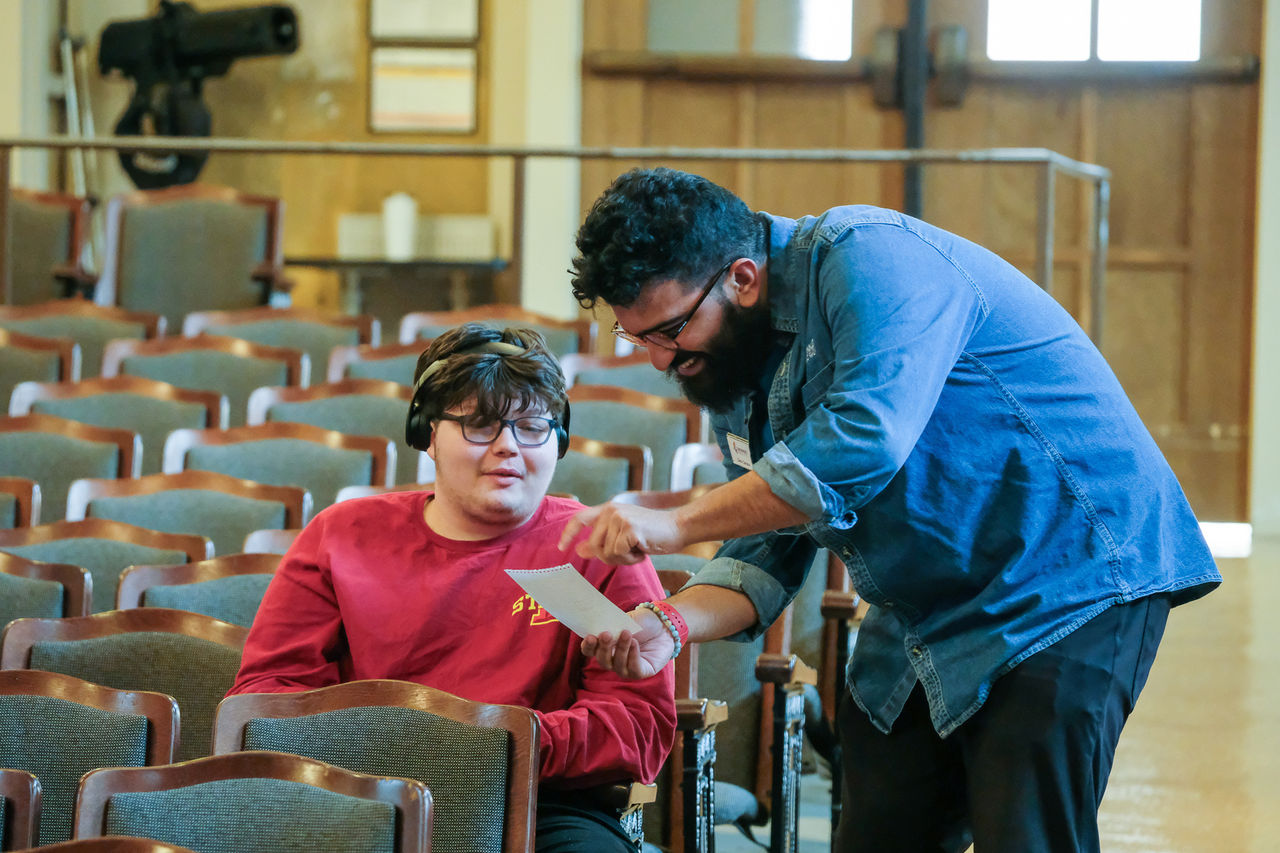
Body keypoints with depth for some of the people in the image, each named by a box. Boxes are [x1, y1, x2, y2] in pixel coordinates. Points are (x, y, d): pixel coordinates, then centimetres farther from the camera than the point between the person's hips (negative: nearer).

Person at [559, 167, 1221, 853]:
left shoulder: (868, 257, -20)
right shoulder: (731, 365, 8)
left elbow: (863, 442, -34)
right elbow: (767, 552, 8)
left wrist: (674, 524, -29)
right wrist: (672, 624, -12)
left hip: (1069, 579, -9)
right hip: (925, 620, 9)